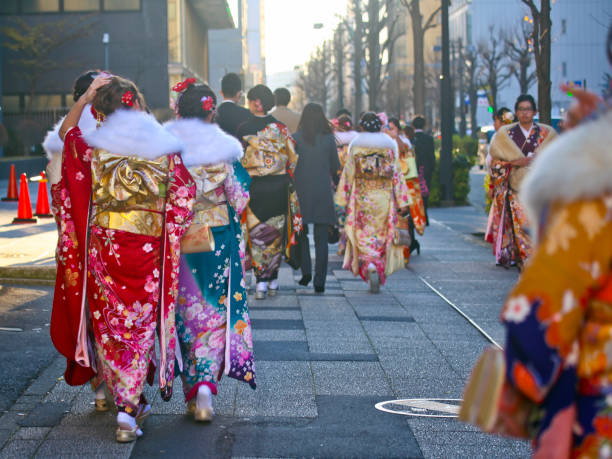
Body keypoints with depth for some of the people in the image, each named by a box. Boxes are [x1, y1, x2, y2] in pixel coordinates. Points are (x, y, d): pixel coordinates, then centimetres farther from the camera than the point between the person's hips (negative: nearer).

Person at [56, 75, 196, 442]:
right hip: (148, 250, 0)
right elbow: (183, 199, -4)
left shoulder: (94, 147, -5)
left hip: (104, 246, 1)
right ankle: (128, 410, -1)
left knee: (109, 323, 15)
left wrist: (86, 96, 22)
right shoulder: (165, 149, -7)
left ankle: (129, 401, 23)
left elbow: (66, 129, 16)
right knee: (141, 326, 6)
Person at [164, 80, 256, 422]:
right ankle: (206, 382, -11)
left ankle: (192, 389, 15)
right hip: (216, 242, -1)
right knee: (216, 313, 7)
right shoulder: (223, 149, -6)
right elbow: (239, 201, -3)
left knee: (185, 314, 12)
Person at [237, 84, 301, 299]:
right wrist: (288, 181, 15)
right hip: (279, 186, 2)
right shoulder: (281, 128, -1)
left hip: (254, 186, -2)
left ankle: (261, 281, -3)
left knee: (257, 233, 5)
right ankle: (273, 281, 16)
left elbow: (238, 161, -3)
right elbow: (293, 159, 3)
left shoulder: (244, 129, -7)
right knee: (276, 233, 11)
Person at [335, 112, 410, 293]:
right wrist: (402, 201, 4)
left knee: (364, 234, 3)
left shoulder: (356, 144, -2)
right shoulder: (390, 144, 3)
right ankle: (379, 273, 13)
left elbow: (348, 173, -1)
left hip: (361, 197, -2)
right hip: (384, 197, 2)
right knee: (382, 235, 11)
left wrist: (343, 199, 5)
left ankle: (370, 264, -21)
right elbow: (397, 174, 1)